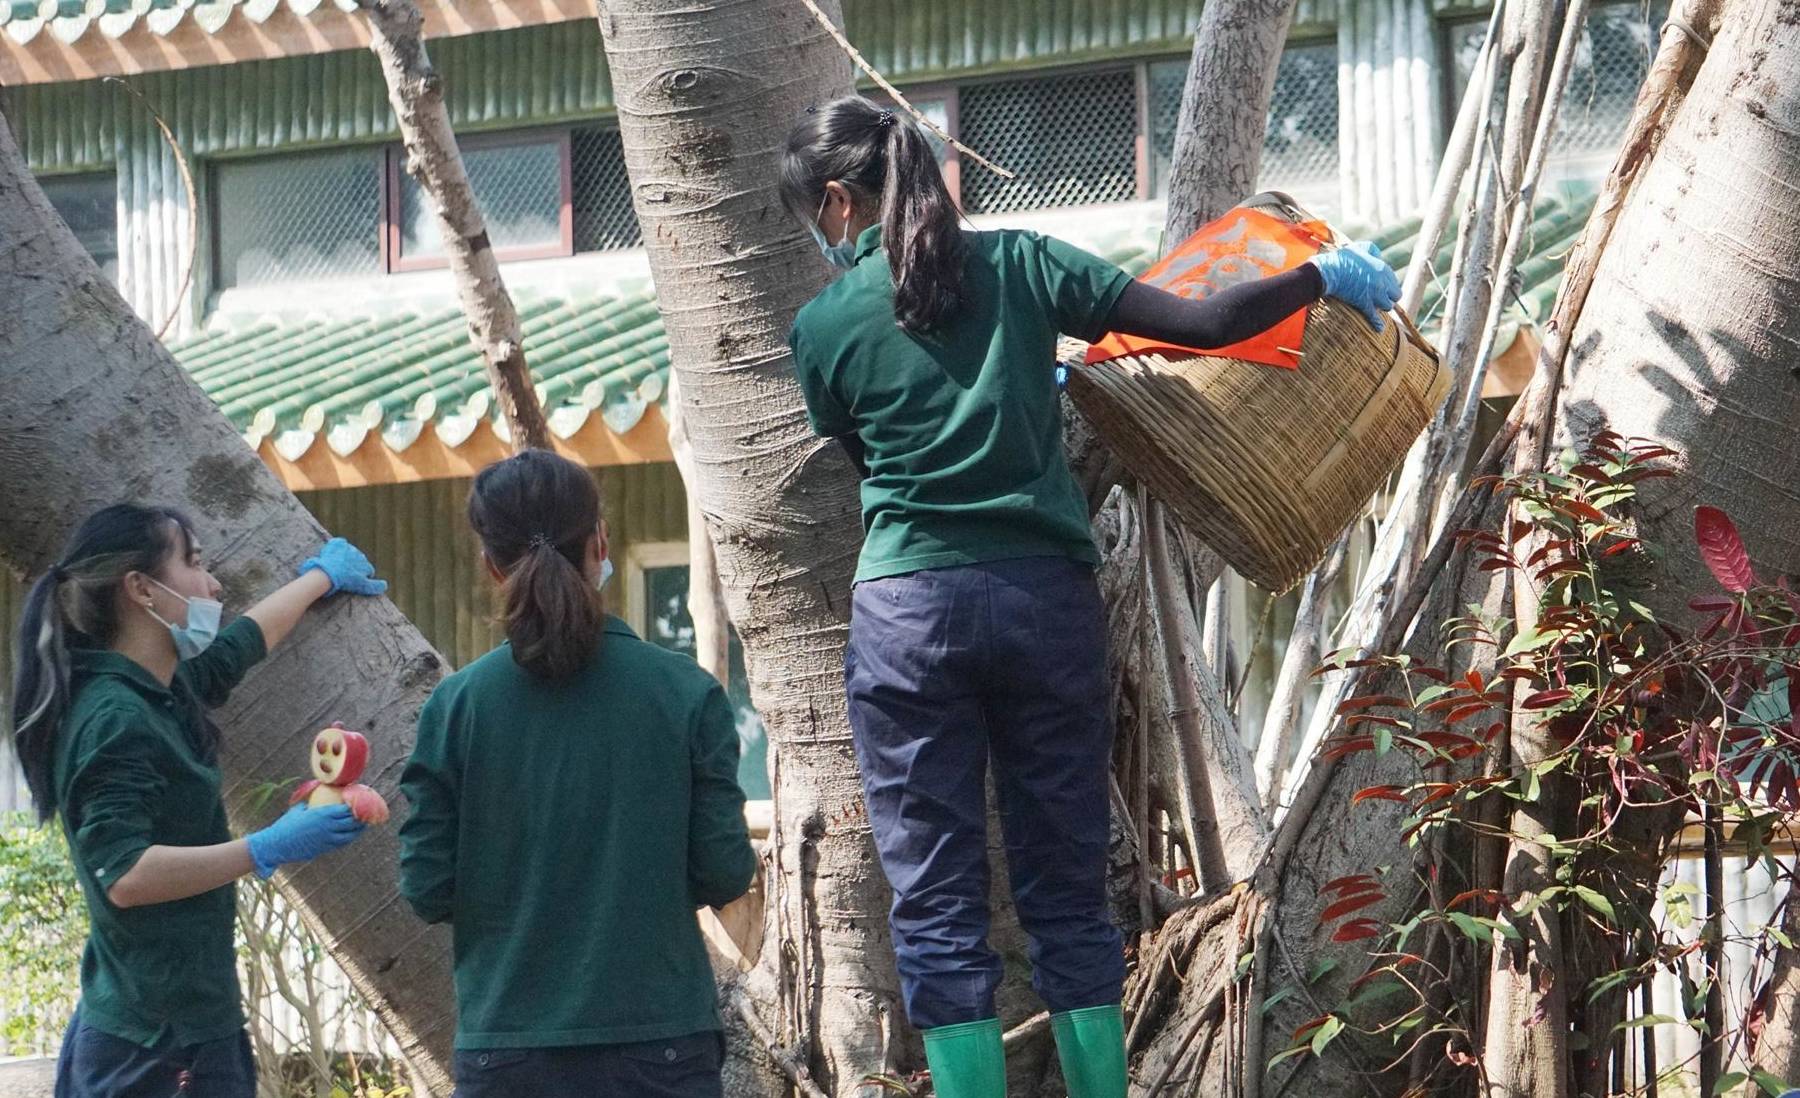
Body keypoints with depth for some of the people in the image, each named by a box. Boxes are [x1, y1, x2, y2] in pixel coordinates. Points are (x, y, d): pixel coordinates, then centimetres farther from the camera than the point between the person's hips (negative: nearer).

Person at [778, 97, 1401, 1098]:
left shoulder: (824, 328, 2)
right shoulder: (1019, 266, 5)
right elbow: (1198, 323, 0)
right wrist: (1324, 277, 15)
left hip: (910, 611, -2)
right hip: (1048, 600, 2)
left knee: (938, 905, 1)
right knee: (1068, 894, 10)